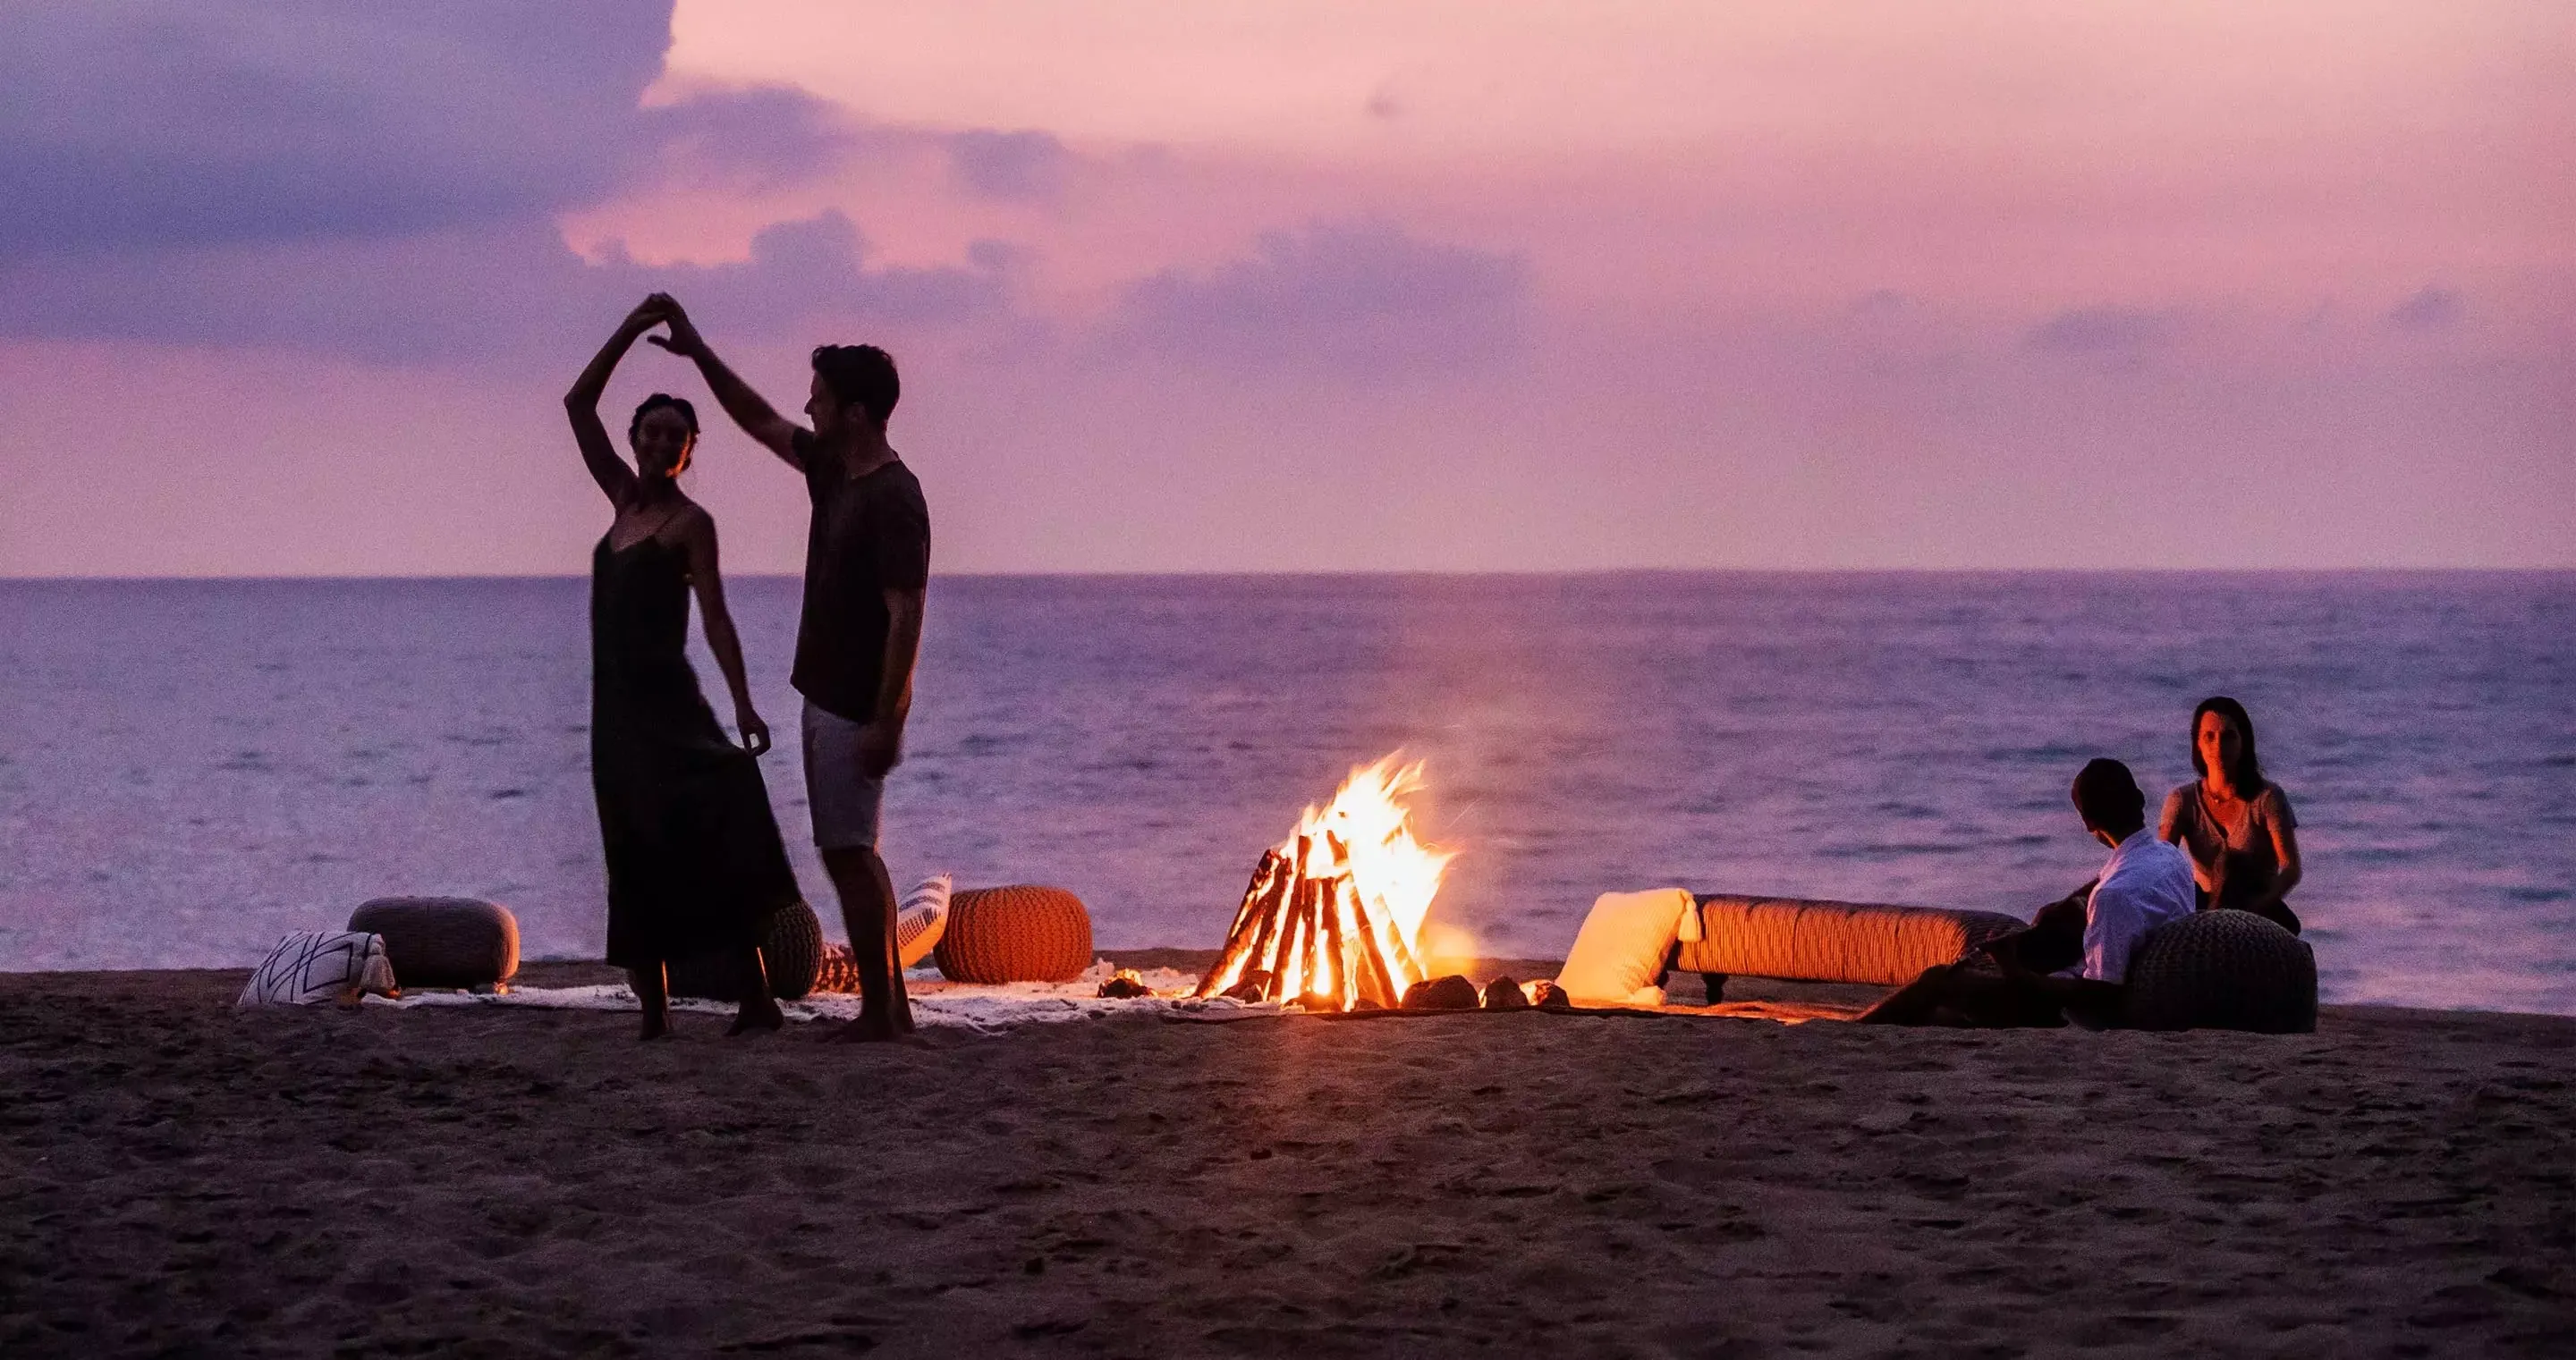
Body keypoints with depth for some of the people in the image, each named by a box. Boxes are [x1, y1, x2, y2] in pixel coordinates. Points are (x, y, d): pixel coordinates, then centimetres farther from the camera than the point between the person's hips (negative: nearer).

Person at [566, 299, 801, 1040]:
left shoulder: (690, 522, -4)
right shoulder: (625, 500, 13)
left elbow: (715, 617, -12)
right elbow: (578, 406, 13)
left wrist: (742, 703, -22)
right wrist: (629, 331, 6)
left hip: (666, 702, -7)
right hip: (617, 702, 7)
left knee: (706, 840, -17)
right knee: (638, 859, 6)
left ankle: (756, 1000, -22)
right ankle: (654, 1007, 7)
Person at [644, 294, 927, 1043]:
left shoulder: (893, 499, -20)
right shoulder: (832, 469, 8)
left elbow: (905, 616, -23)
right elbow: (760, 422, 22)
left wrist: (884, 721, -25)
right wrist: (698, 351, 16)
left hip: (859, 707, -10)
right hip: (826, 695, 10)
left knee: (849, 853, -8)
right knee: (851, 852, 12)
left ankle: (878, 1013, -4)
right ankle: (891, 1005, 16)